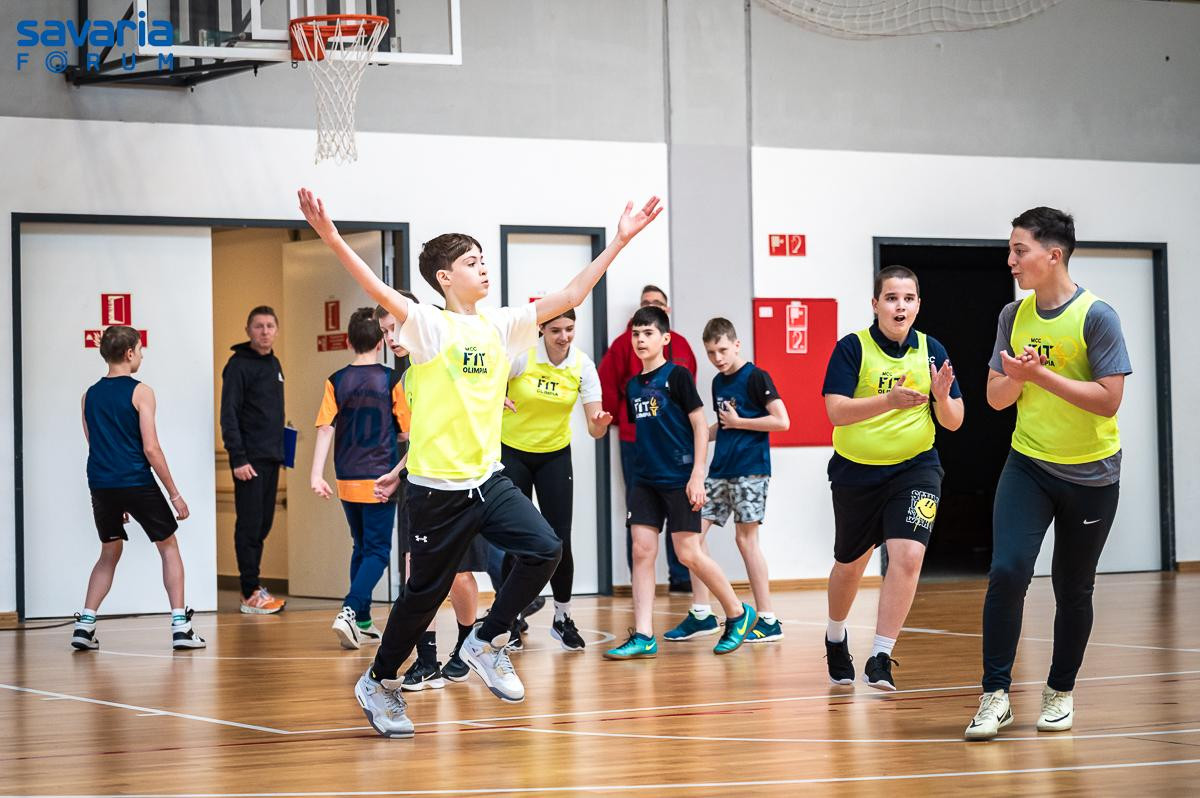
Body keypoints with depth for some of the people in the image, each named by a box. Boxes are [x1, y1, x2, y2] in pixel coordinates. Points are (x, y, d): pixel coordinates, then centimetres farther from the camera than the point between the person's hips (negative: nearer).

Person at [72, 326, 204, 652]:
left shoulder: (90, 396, 12)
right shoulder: (140, 392, -5)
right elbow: (150, 448, -10)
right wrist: (174, 494, -5)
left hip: (101, 486, 5)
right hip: (137, 482, -5)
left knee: (109, 553, 20)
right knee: (169, 547, 9)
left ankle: (84, 624, 8)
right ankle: (180, 626, 1)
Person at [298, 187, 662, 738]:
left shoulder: (501, 325, 7)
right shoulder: (429, 326, -10)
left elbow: (570, 296, 8)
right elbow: (381, 291, -26)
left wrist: (620, 241, 4)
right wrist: (332, 239, -41)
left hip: (488, 479, 5)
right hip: (437, 486, -5)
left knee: (544, 549, -11)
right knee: (426, 591, 3)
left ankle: (486, 642, 8)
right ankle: (379, 682, 24)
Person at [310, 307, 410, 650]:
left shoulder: (336, 381, -1)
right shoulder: (390, 380, -7)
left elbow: (325, 428, -7)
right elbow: (408, 429, -2)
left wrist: (317, 473, -9)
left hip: (348, 480, 4)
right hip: (381, 478, -4)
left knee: (361, 547, 18)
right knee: (377, 550, -1)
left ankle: (362, 621, 20)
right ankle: (350, 611, -22)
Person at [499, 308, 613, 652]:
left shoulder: (582, 365, -12)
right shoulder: (520, 356, -18)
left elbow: (595, 428, -13)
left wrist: (600, 423, -37)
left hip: (555, 455, 1)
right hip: (511, 452, -1)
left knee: (559, 540, -5)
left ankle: (562, 617, 14)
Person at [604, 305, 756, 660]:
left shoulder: (677, 376, -7)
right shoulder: (633, 385, 11)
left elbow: (700, 424, -9)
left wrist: (697, 475, -14)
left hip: (679, 479, -6)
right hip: (646, 480, 6)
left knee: (688, 554, -5)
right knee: (641, 551, -3)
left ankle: (738, 614, 14)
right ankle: (643, 636, -3)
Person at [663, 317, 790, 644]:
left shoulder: (755, 377, -9)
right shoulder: (718, 382, 14)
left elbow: (782, 421, -15)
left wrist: (738, 422, -13)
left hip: (750, 469, -8)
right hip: (721, 469, 8)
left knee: (746, 537, -8)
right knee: (695, 528, 1)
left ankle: (768, 621, -2)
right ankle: (701, 614, 8)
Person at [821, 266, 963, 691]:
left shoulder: (931, 351, -2)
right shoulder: (852, 347, -11)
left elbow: (953, 422, 0)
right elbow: (836, 411, -21)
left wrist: (941, 397, -22)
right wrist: (890, 400, -34)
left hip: (915, 468, 1)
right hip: (855, 471, -1)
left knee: (908, 555, -21)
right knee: (850, 564, 16)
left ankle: (880, 660, -16)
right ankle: (836, 637, 45)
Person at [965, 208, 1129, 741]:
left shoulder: (1096, 316, -14)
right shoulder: (1014, 316, 2)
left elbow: (1108, 399, -19)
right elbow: (996, 398, 6)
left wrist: (1041, 374, -24)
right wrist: (1015, 376, -16)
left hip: (1090, 473, -3)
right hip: (1028, 463, 3)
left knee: (1072, 587, 8)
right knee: (1007, 572, -14)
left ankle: (1060, 693, 27)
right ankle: (995, 696, -8)